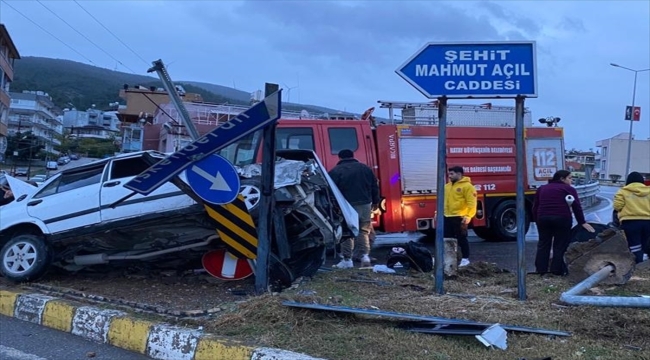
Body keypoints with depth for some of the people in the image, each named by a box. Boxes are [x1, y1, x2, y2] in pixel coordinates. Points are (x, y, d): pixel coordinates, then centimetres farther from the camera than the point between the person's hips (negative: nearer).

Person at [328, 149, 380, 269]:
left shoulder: (336, 171, 0)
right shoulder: (366, 169, 13)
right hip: (365, 205, 4)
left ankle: (347, 260, 3)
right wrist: (375, 202, 23)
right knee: (363, 231, 13)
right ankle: (365, 255, 1)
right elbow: (375, 187, 15)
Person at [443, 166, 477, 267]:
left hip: (460, 217, -7)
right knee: (448, 238, 11)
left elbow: (471, 203, -14)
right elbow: (444, 200, 22)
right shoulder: (447, 186, 16)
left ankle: (465, 259, 9)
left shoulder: (467, 186, -9)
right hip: (447, 217, 8)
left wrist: (468, 216, -21)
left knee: (462, 238, -1)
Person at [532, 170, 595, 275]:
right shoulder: (569, 189, 7)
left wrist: (537, 220, 21)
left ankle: (541, 269, 13)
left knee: (543, 244, 12)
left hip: (543, 218, 4)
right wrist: (582, 222, 7)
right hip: (562, 218, -4)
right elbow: (577, 207, 2)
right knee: (560, 245, 5)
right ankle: (557, 270, 7)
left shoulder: (542, 188, 21)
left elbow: (535, 206, 17)